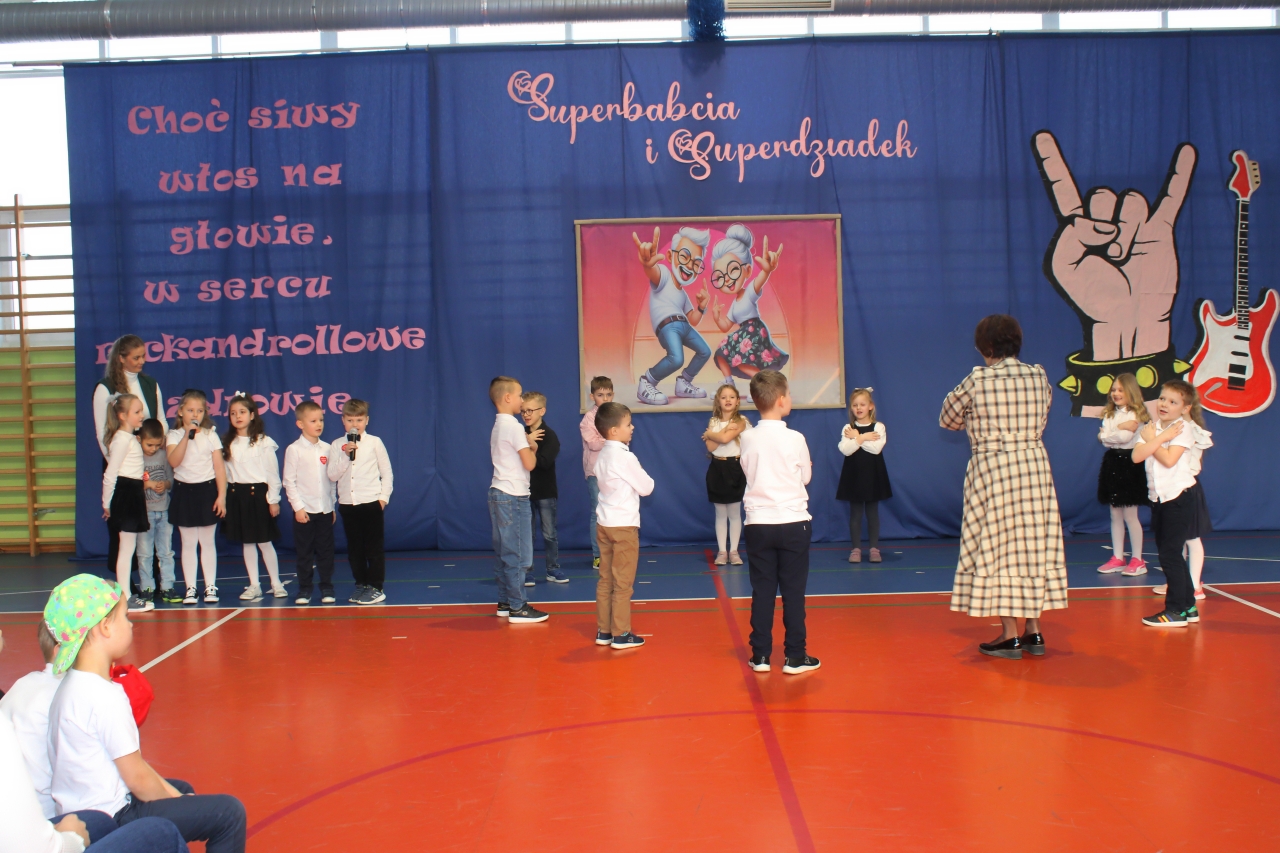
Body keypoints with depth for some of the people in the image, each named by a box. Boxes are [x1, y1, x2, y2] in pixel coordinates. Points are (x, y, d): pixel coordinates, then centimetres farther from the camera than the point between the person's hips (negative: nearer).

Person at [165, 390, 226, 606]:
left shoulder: (211, 435, 1)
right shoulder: (174, 435, 0)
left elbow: (219, 467, -1)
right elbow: (174, 461, -18)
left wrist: (221, 496, -7)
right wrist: (187, 435, -22)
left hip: (207, 490, 0)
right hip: (184, 491, 0)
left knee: (207, 542, 5)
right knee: (188, 543, 4)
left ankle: (210, 587, 11)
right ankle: (190, 588, 9)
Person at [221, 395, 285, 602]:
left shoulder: (263, 442, -6)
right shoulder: (227, 443, 7)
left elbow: (272, 472, -5)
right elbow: (224, 472, 7)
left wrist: (273, 500, -6)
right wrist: (223, 498, 2)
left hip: (258, 493, -4)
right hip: (236, 495, 4)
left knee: (264, 542, 1)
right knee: (247, 543, 9)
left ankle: (276, 583, 13)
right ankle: (254, 585, 16)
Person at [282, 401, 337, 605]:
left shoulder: (327, 449, 6)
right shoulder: (294, 450, -4)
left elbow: (332, 479, 11)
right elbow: (289, 481, -5)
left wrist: (333, 505, 9)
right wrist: (298, 507, -10)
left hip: (325, 509, 3)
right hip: (304, 510, -3)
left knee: (326, 551, 6)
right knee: (304, 552, 4)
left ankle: (327, 588, 15)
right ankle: (304, 589, 13)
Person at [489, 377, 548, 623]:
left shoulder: (498, 426, 14)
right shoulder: (514, 427, -14)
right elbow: (529, 463, -18)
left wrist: (527, 444, 10)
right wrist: (533, 448, 0)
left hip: (498, 492, 10)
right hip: (514, 496, -10)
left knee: (503, 552, 12)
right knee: (517, 554, -5)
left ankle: (505, 602, 18)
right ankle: (517, 608, -3)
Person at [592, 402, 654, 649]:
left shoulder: (603, 455, 8)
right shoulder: (625, 457, -17)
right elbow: (646, 487, -10)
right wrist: (645, 478, 9)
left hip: (604, 524, 8)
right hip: (624, 525, -8)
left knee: (605, 579, 11)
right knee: (623, 582, -1)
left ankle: (603, 631, 16)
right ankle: (620, 635, 4)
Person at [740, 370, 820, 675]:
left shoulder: (747, 439, -1)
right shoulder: (795, 439, -10)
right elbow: (806, 476, 4)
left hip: (758, 524, 3)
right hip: (792, 523, -3)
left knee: (762, 591, 8)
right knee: (793, 591, 4)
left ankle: (760, 655, 12)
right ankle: (795, 656, 9)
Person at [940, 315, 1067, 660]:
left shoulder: (977, 381, -9)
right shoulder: (1038, 376, 2)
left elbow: (947, 420, 4)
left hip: (993, 468, -4)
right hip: (1035, 466, 5)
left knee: (998, 546, 2)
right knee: (1033, 544, 11)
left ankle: (1010, 635, 4)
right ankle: (1034, 631, 17)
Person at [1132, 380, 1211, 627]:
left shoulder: (1184, 428, -9)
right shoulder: (1150, 428, 7)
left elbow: (1169, 459, -21)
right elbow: (1137, 456, -9)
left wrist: (1151, 439, -10)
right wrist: (1160, 437, -16)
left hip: (1180, 496, -7)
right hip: (1160, 497, 7)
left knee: (1170, 553, -6)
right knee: (1170, 553, 12)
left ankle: (1176, 611, 1)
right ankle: (1188, 606, 24)